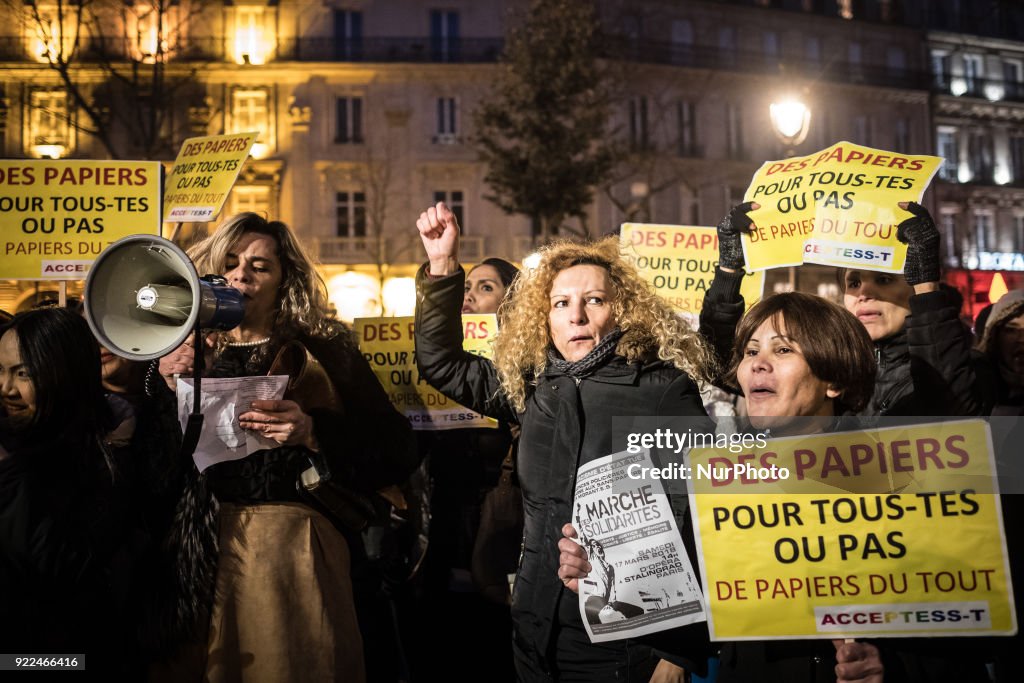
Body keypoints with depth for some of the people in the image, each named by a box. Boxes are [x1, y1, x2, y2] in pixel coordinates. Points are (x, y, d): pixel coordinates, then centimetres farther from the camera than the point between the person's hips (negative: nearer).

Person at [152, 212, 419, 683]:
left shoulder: (323, 351, 1)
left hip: (296, 550, -2)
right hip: (206, 551, 3)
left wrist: (314, 432, -21)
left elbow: (398, 450, -7)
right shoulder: (189, 357, 10)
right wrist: (167, 389, -8)